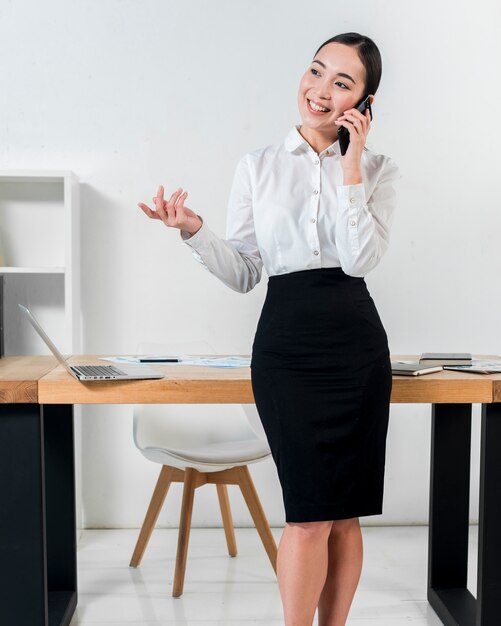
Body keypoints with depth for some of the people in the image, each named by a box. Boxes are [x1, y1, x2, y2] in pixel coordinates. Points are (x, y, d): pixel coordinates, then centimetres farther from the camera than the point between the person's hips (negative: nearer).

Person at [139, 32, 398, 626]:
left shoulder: (377, 169, 7)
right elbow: (243, 273, 5)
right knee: (312, 514, -5)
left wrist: (351, 164, -9)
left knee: (346, 514, 7)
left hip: (358, 343, 1)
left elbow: (359, 258, -10)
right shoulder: (258, 166, 6)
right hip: (287, 343, -1)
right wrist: (194, 230, -11)